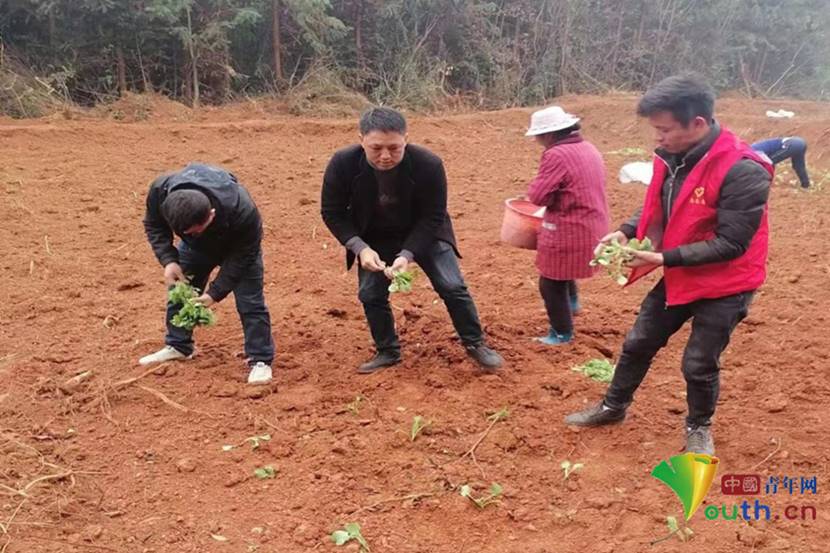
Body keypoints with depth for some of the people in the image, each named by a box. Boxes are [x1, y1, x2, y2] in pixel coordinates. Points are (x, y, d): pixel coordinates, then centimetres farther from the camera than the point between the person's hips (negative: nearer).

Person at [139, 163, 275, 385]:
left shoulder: (243, 213, -45)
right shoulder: (160, 191, -35)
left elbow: (240, 257, -28)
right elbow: (154, 225, -13)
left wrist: (215, 292, -31)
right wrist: (168, 260, -26)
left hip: (237, 245, -4)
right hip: (197, 247, 4)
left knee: (250, 301, -10)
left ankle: (260, 360, 2)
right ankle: (178, 346, 29)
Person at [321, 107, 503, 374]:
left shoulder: (428, 164, -32)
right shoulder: (343, 164, -28)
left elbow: (433, 216, -21)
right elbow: (332, 212, -14)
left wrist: (407, 254, -31)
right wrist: (360, 247, -25)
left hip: (424, 233, -1)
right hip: (375, 239, 2)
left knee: (452, 287, -4)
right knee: (370, 294, 2)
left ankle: (476, 344, 15)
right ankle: (388, 352, 23)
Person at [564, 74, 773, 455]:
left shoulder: (743, 172, -29)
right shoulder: (672, 156, -6)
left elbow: (730, 244, -27)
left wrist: (664, 258, -29)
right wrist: (625, 232, -9)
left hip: (724, 285, -6)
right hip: (679, 276, 7)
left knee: (699, 364, 7)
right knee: (638, 343, 15)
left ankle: (698, 428, 35)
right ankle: (613, 406, 37)